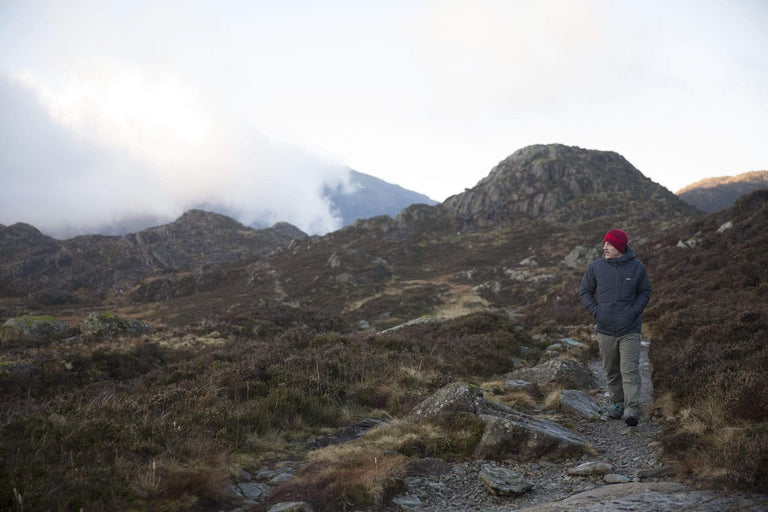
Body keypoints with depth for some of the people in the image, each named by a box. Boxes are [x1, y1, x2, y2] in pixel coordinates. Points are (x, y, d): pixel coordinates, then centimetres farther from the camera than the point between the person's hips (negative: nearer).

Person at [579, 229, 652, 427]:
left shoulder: (636, 267, -1)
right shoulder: (596, 267, 0)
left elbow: (645, 292, 9)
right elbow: (585, 291, 8)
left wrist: (634, 311, -7)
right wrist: (596, 311, -7)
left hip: (630, 330, -2)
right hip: (605, 330, 2)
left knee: (630, 370, -10)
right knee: (611, 371, 11)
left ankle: (632, 410, -12)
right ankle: (618, 404, 27)